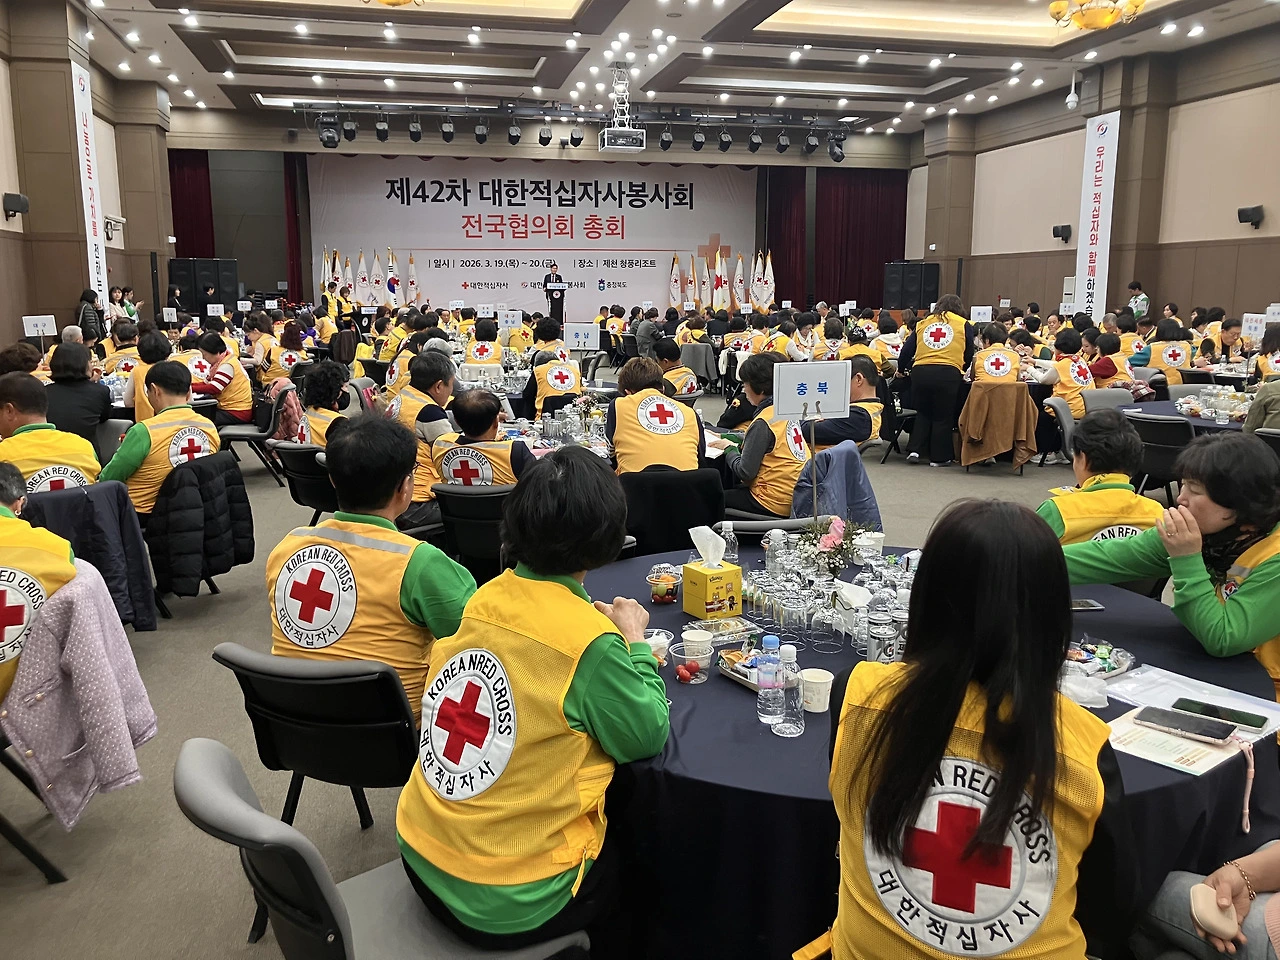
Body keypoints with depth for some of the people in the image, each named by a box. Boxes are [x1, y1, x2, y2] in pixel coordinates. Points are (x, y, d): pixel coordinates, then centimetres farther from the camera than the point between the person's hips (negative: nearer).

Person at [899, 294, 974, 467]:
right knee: (943, 416, 9)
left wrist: (901, 368, 34)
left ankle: (915, 450, 11)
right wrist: (963, 369, 33)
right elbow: (969, 354, 14)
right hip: (948, 373, -2)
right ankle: (938, 457, 13)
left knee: (923, 413, 20)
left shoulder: (923, 323, 20)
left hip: (920, 372, 3)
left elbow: (907, 350, 18)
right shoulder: (964, 324, 13)